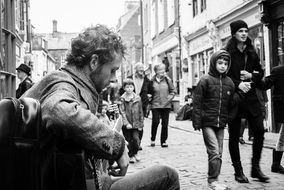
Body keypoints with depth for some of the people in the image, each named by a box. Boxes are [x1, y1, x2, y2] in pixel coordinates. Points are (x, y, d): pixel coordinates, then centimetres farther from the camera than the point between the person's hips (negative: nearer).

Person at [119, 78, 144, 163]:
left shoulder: (138, 98, 5)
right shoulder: (122, 99, -1)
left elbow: (140, 112, 9)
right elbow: (122, 112, -5)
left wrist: (141, 124, 7)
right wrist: (126, 123, -14)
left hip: (136, 123, 1)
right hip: (126, 124, -1)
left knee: (136, 138, -12)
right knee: (130, 140, 2)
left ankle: (135, 153, 14)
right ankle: (131, 155, 22)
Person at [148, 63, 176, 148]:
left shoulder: (167, 80, 3)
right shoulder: (152, 81, 1)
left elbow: (173, 91, 8)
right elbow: (149, 92, 10)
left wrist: (168, 99, -4)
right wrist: (150, 98, -5)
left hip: (166, 105, 2)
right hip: (155, 105, -1)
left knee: (165, 123, 3)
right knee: (155, 122, -11)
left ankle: (163, 141, 14)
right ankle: (152, 139, 10)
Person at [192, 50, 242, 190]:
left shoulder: (229, 82, 9)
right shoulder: (206, 80, -6)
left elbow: (231, 103, 11)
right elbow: (197, 102, -7)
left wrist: (240, 94, -7)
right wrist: (197, 122, -11)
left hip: (221, 123, 5)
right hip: (208, 123, -5)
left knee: (219, 153, 10)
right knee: (214, 152, -9)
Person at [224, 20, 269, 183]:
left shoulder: (251, 52, 11)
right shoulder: (227, 52, -4)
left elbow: (260, 73, 17)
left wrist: (252, 76, -3)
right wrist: (238, 84, -20)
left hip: (251, 96, 5)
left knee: (259, 130, -1)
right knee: (234, 135, 3)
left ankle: (256, 167, 15)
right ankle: (238, 171, 15)